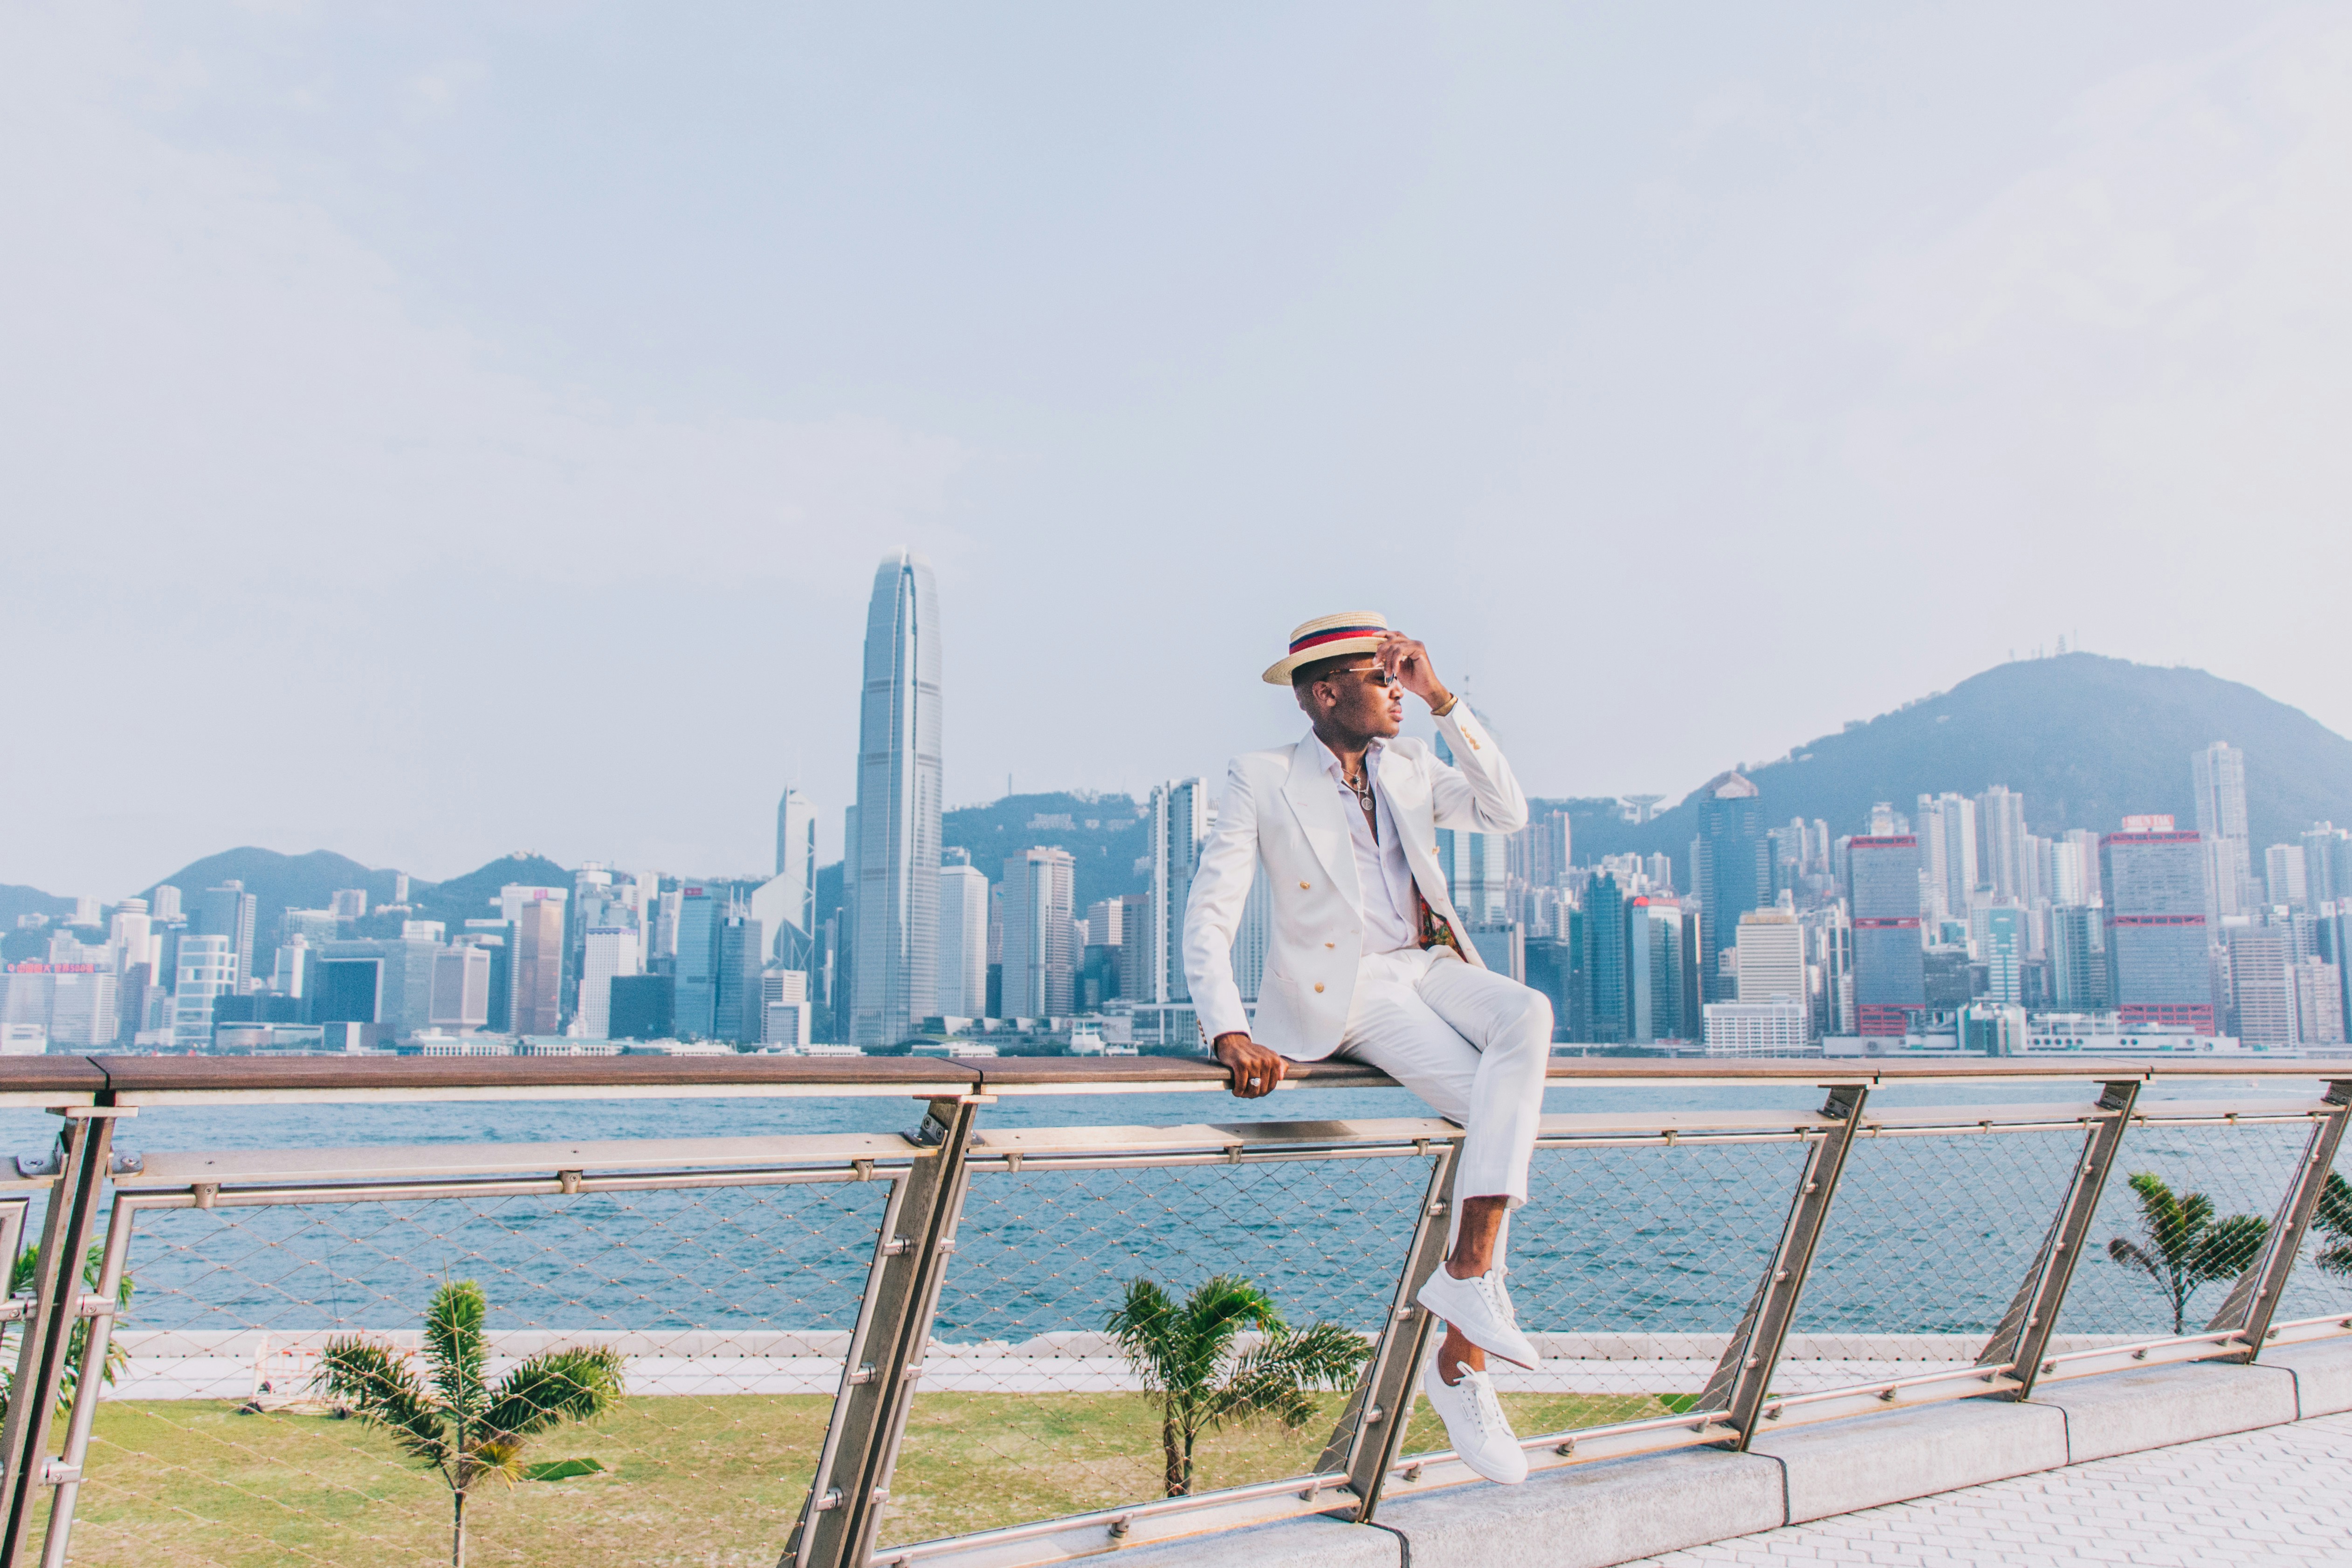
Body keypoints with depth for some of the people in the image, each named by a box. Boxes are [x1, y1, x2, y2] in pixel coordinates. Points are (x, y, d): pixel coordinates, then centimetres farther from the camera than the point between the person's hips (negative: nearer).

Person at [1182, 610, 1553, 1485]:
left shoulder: (1410, 767, 15)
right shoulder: (1262, 782, -2)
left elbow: (1508, 812, 4)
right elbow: (1208, 919, -10)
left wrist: (1442, 700, 0)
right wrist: (1231, 1032, -27)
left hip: (1432, 966, 5)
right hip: (1344, 993, -5)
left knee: (1528, 1017, -28)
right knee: (1494, 1105, -25)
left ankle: (1467, 1272, -27)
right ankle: (1462, 1362, -16)